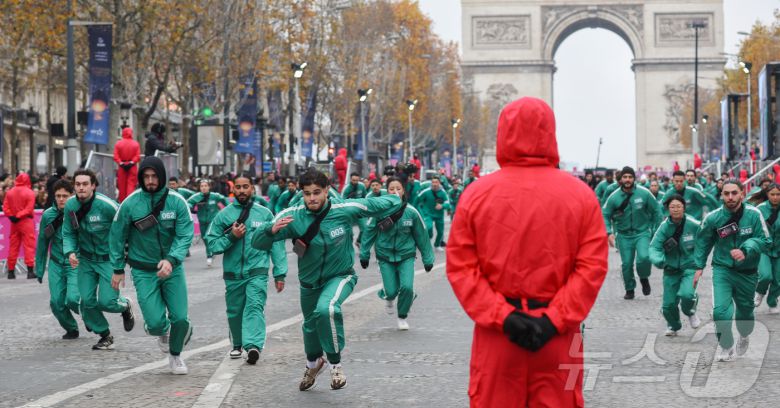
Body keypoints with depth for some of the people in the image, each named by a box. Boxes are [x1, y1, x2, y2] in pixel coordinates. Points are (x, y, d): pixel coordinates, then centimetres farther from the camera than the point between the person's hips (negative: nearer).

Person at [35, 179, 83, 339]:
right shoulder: (48, 215, -1)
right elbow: (42, 243, 9)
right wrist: (39, 269, 11)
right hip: (56, 264, 3)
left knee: (72, 299, -18)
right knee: (56, 302, -1)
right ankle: (71, 329, 25)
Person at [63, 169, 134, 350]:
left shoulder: (106, 205, -23)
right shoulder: (70, 206, -7)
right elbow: (68, 233, 2)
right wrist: (70, 252, -15)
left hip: (109, 259, -4)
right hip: (86, 259, 5)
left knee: (106, 301, -11)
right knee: (87, 301, -1)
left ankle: (125, 306, 26)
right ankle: (105, 336, 22)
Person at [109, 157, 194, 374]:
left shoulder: (177, 201, -8)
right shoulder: (130, 203, -9)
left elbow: (185, 235, -12)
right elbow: (117, 236, 2)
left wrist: (171, 260, -28)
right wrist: (118, 268, 5)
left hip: (172, 268, 1)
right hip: (144, 271, -1)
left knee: (180, 318, -3)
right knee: (155, 322, -10)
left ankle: (175, 355, 27)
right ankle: (163, 331, 29)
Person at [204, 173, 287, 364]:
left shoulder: (265, 214, 3)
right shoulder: (224, 215, 3)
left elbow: (276, 244, 5)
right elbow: (212, 244, 1)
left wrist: (280, 273, 1)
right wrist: (231, 237, -15)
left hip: (257, 271, -2)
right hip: (233, 273, 2)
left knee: (254, 306, -20)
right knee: (234, 312, 13)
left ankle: (253, 345, -33)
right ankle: (237, 345, 34)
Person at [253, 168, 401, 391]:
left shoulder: (345, 209, -23)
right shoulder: (292, 216, -21)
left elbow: (376, 205, -9)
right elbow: (257, 243, -22)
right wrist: (271, 230, -41)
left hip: (340, 276, -3)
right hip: (309, 281, 3)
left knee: (326, 309, -35)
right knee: (310, 325, 24)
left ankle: (336, 364, -13)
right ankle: (313, 363, 59)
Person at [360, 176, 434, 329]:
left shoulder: (411, 212, -9)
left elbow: (422, 236, 1)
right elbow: (368, 232, -2)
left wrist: (428, 259, 6)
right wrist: (364, 255, 1)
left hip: (406, 256, 0)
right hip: (385, 256, 0)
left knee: (407, 287, -16)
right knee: (391, 291, -6)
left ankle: (402, 317, 14)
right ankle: (388, 297, 36)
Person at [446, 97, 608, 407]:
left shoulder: (476, 194, -2)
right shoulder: (581, 195, -2)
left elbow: (460, 267, -6)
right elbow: (593, 266, -9)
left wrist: (500, 316, -9)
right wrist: (554, 319, -10)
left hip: (494, 334, 0)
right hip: (559, 335, 0)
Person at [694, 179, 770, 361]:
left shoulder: (753, 214, -16)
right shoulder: (713, 217, -13)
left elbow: (765, 241, -11)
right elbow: (703, 242, 5)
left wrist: (745, 251, -27)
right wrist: (699, 266, 8)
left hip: (747, 271, 1)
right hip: (722, 269, -1)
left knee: (745, 310, 20)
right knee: (720, 310, -18)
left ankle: (744, 336, 52)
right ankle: (726, 347, 4)